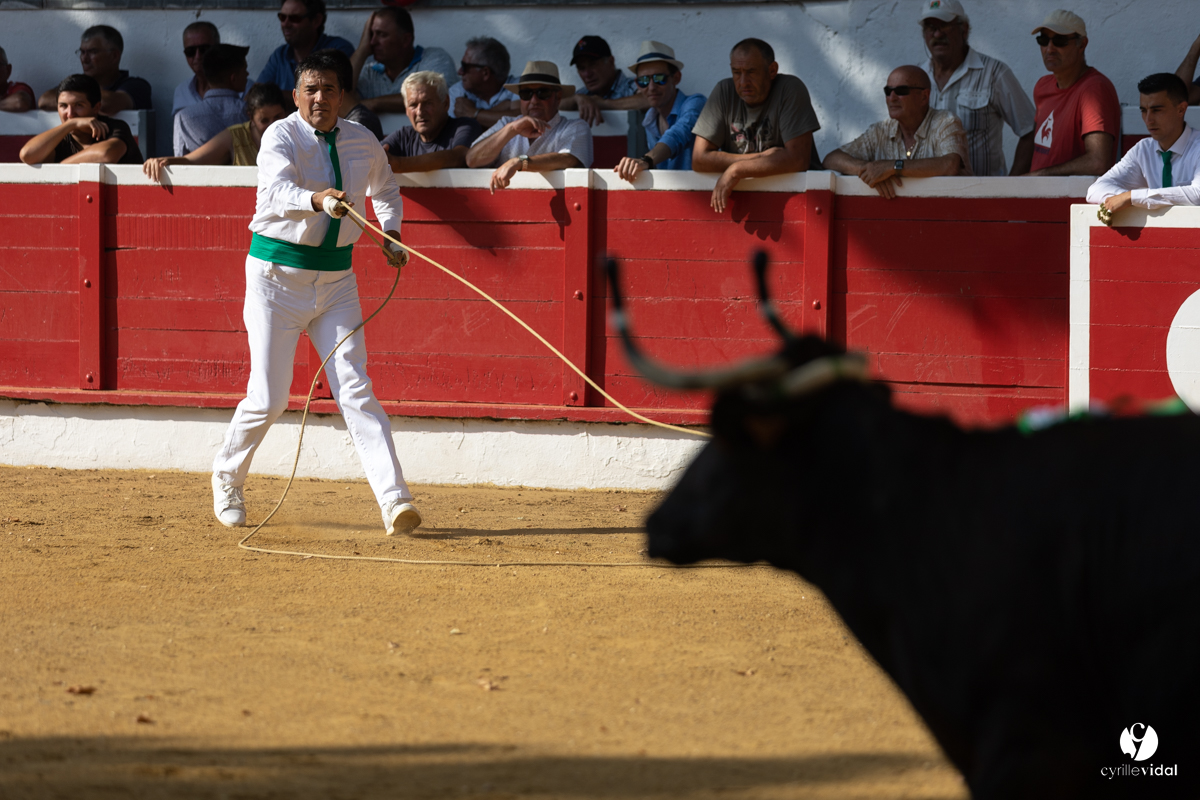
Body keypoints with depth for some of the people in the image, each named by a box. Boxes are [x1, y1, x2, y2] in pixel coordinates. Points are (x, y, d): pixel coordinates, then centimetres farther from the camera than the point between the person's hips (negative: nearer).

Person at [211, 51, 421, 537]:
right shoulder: (281, 137, -12)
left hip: (336, 278, 3)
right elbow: (275, 194, -34)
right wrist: (316, 199, -53)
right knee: (268, 398, -3)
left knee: (354, 389, -8)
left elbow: (386, 191, 27)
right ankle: (227, 476, 25)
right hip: (277, 273, -3)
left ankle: (395, 501, -17)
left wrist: (391, 233, 11)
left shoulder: (362, 142, 4)